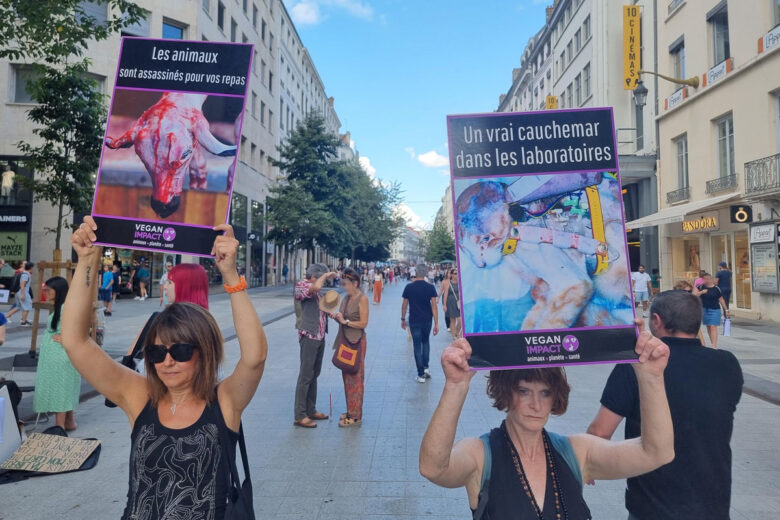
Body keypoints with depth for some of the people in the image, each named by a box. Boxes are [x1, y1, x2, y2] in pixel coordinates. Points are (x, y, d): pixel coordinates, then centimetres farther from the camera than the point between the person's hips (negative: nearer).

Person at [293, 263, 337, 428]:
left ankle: (311, 410, 24)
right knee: (305, 376, -5)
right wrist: (326, 275, -15)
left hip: (320, 336, 9)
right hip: (309, 336, -9)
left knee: (314, 374, 14)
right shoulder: (301, 286, -11)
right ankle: (299, 416, 2)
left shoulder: (314, 290, 15)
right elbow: (316, 286, -33)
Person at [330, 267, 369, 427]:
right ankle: (350, 411, 24)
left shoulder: (362, 299, -12)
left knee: (355, 378, -2)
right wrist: (336, 317, -3)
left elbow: (363, 323, -15)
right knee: (346, 377, 13)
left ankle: (356, 416, 5)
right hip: (345, 340, 8)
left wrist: (346, 321, -17)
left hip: (356, 342, -8)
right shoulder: (346, 298, 10)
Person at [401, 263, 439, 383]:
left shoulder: (409, 287, -8)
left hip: (414, 321, -1)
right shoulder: (430, 287, -6)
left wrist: (403, 319, 11)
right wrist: (436, 324, -6)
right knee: (426, 342, 23)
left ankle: (421, 375, 7)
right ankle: (425, 367, 16)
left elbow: (404, 305, -2)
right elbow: (434, 306, -9)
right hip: (427, 320, 2)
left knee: (417, 346, 5)